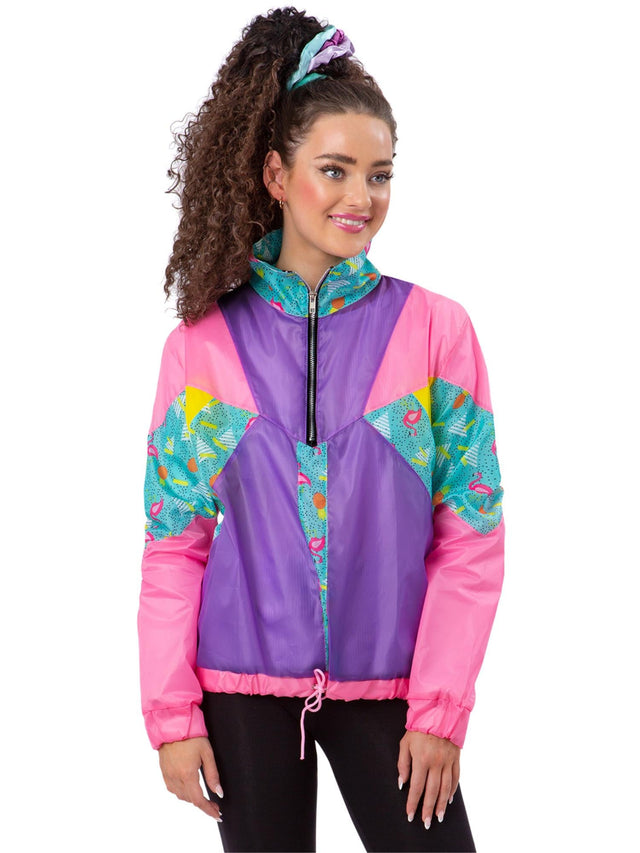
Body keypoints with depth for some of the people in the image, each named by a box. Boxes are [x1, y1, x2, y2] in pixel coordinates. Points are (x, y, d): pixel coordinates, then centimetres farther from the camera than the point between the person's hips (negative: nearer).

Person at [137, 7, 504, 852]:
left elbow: (472, 538, -2)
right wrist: (172, 714, -3)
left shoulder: (436, 329, -1)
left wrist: (439, 710, -7)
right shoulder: (205, 343, 1)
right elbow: (174, 543, 2)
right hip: (245, 686, 1)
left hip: (387, 686, 0)